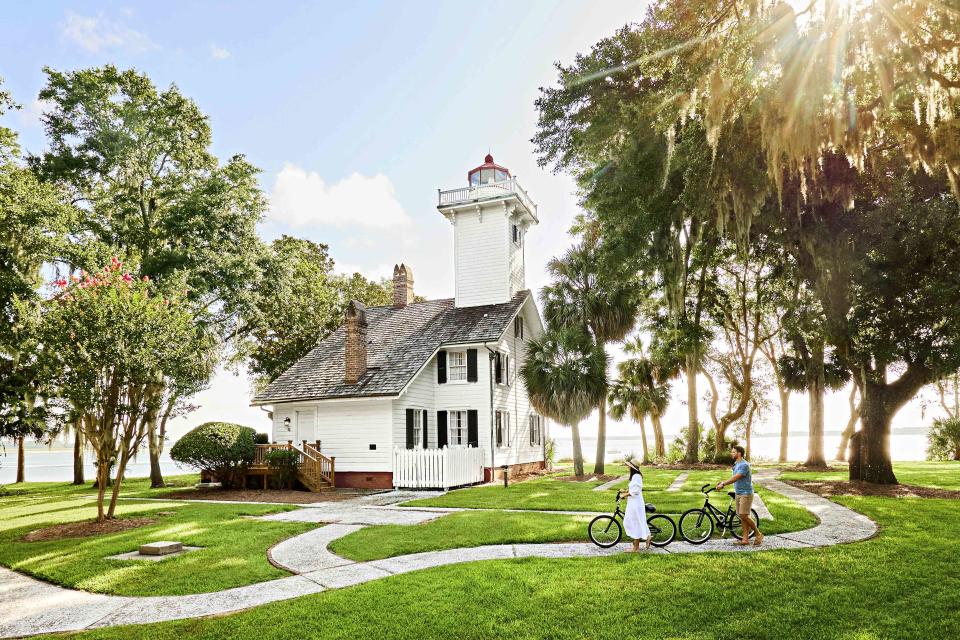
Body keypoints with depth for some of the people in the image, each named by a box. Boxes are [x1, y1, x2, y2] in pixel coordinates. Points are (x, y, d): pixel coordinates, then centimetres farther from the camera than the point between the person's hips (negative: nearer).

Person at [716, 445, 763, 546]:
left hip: (746, 494, -9)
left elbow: (735, 478, -23)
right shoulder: (736, 464, 13)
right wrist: (723, 482, 7)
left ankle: (758, 534, 4)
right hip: (738, 494, 9)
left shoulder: (744, 465, -18)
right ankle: (745, 540, 10)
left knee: (744, 516, -12)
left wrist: (723, 484, -22)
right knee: (742, 517, 8)